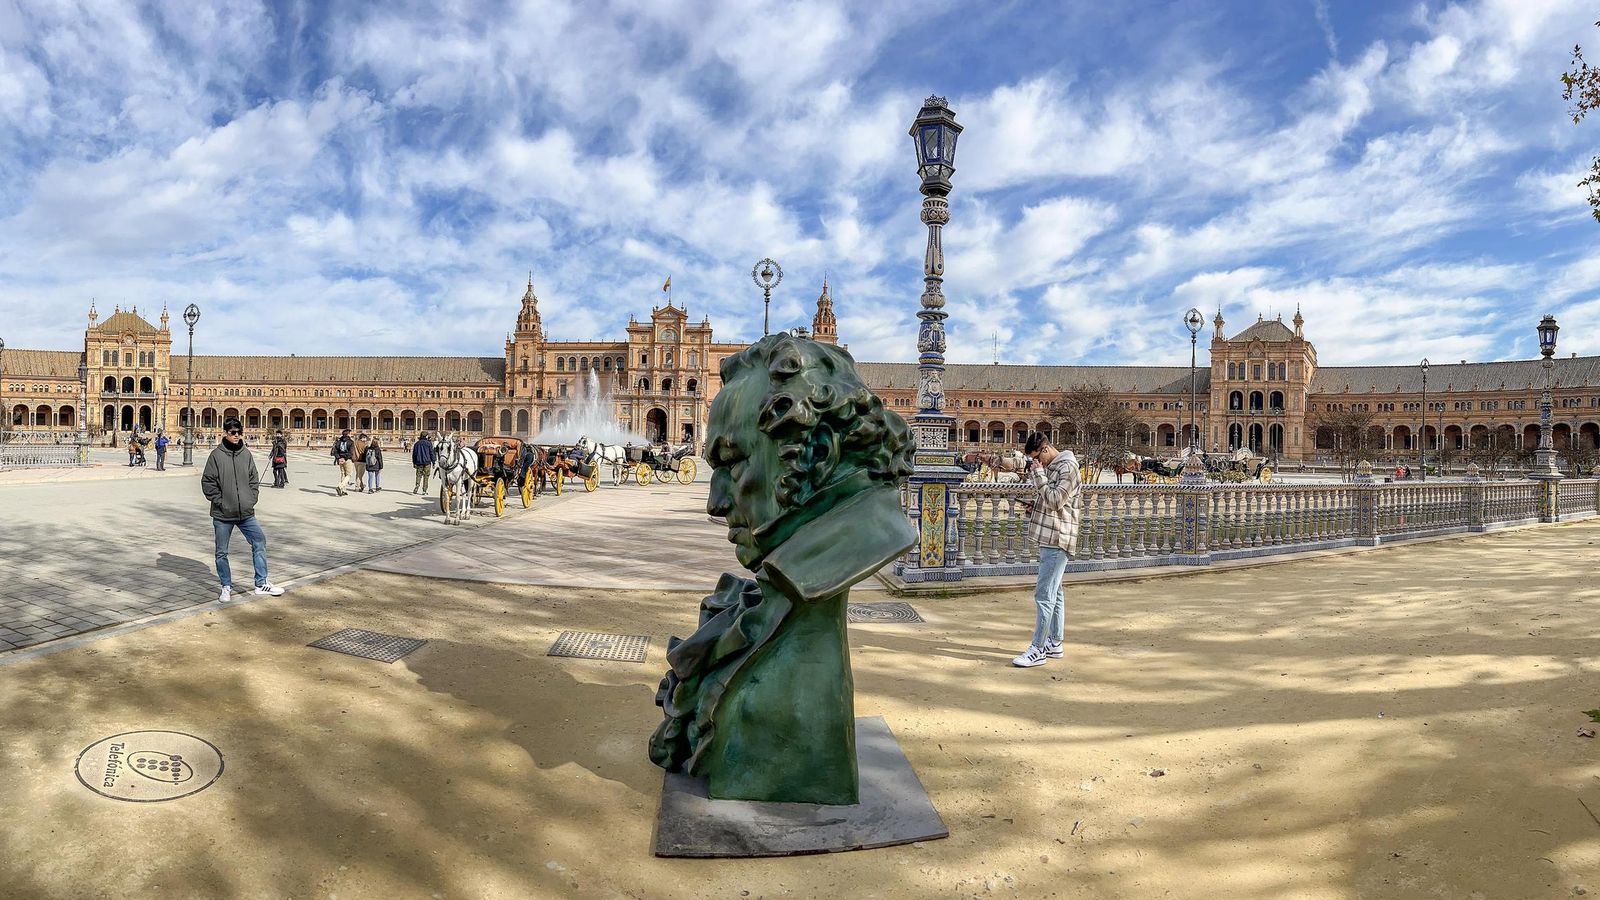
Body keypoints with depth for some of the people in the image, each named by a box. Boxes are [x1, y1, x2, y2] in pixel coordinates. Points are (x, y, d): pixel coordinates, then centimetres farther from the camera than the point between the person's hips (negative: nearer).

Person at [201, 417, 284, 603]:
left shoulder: (246, 454, 5)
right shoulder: (216, 455, -6)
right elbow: (207, 482, -6)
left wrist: (252, 499, 1)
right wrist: (220, 502, -11)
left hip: (246, 513, 3)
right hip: (222, 515, -3)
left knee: (259, 542, 0)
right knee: (222, 552, 7)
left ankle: (261, 584, 9)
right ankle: (227, 587, 22)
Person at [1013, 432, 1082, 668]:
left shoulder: (1067, 467, -13)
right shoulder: (1051, 467, 16)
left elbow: (1056, 501, -21)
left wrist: (1038, 475, -16)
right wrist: (1035, 507, 8)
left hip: (1057, 540, -10)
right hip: (1049, 539, 10)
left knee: (1044, 595, -9)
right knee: (1053, 593, 14)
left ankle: (1037, 650, -5)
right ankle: (1055, 644, 22)